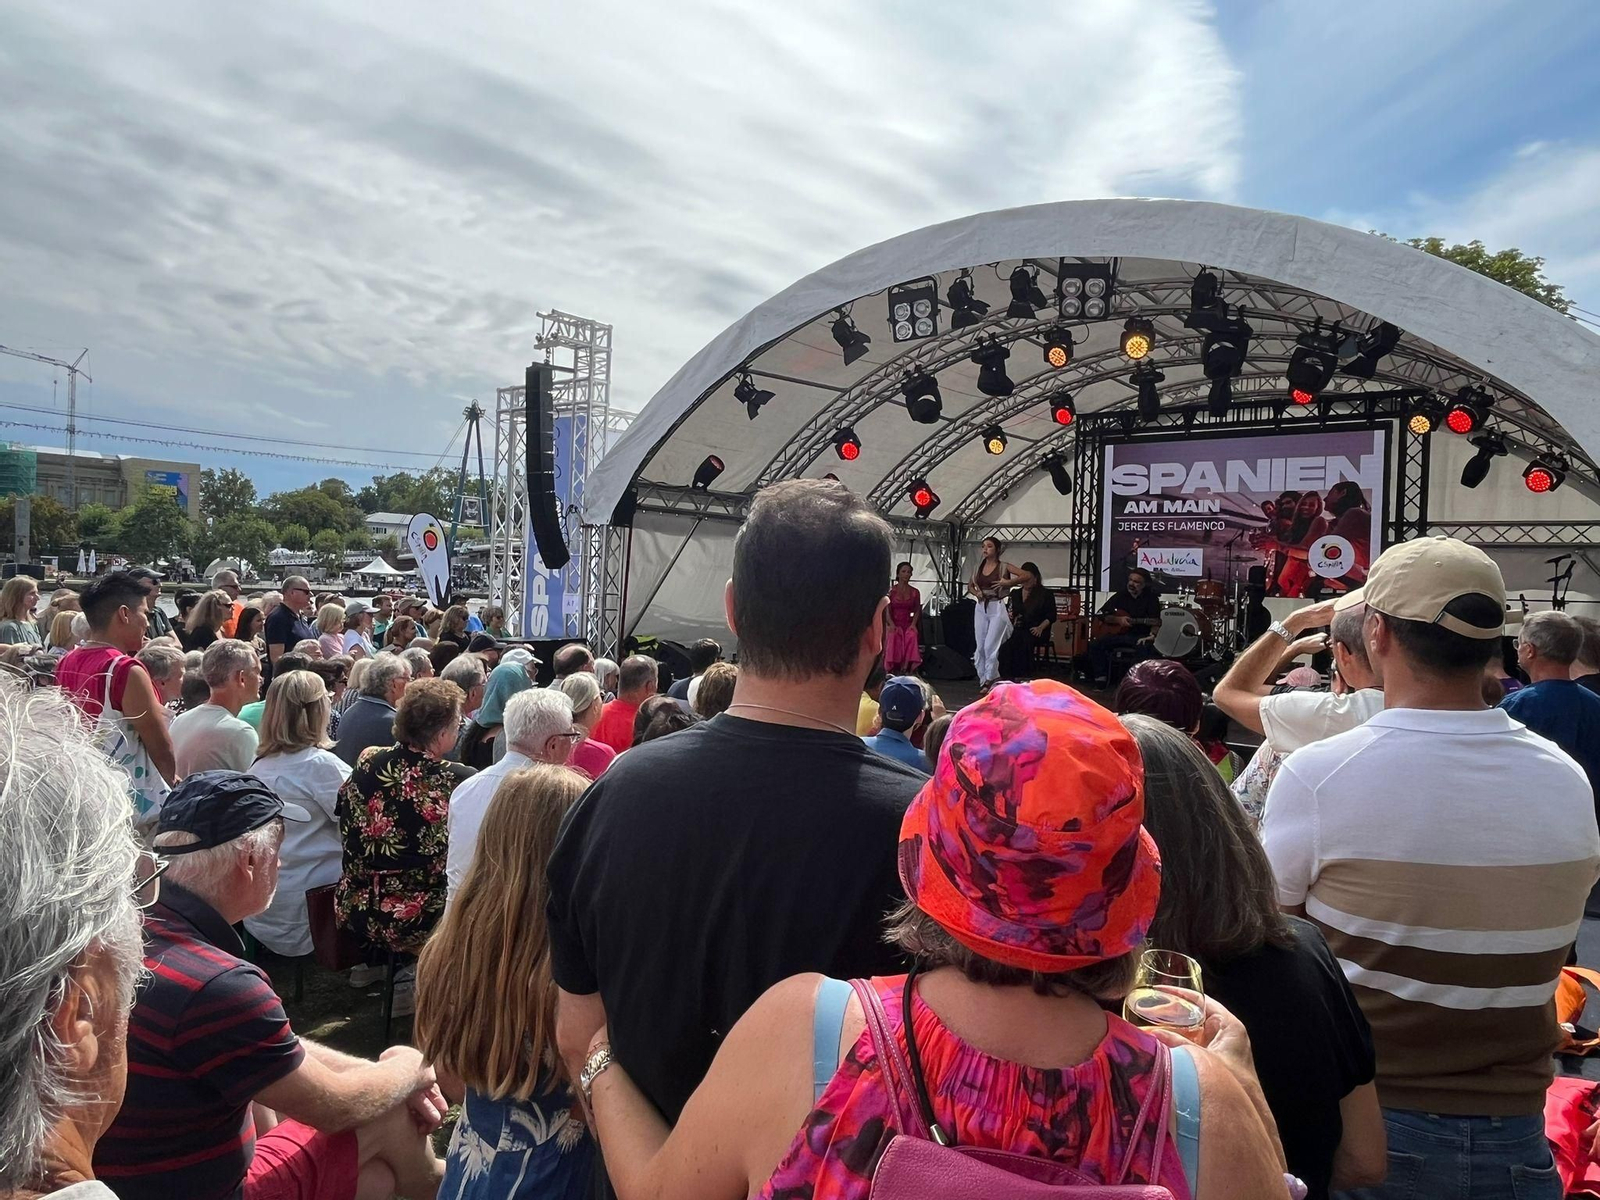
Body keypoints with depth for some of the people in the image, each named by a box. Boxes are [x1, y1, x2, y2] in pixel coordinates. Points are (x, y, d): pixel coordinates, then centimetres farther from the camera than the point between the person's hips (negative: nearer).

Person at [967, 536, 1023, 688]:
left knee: (990, 646, -9)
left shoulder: (1004, 567, -3)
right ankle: (982, 679, 14)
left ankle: (990, 680, -1)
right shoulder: (979, 567, 10)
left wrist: (1008, 582, -17)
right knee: (980, 646, 6)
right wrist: (976, 593, 1)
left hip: (997, 608, -5)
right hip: (981, 608, 5)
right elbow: (970, 585, 22)